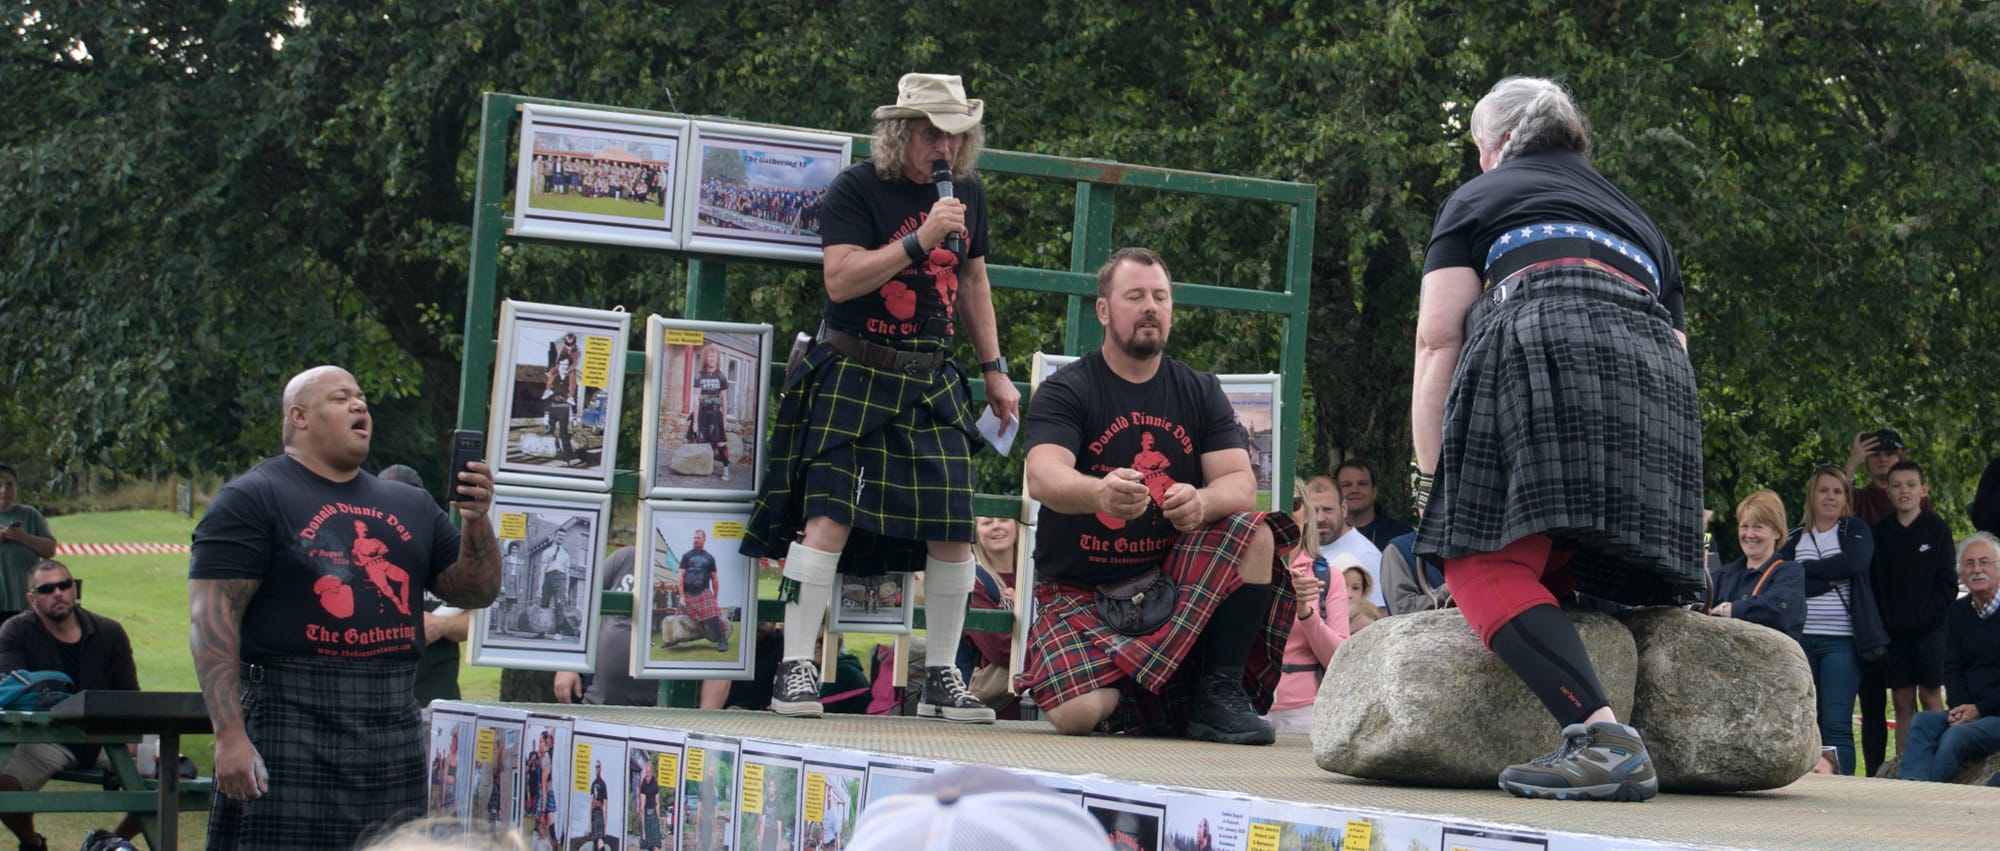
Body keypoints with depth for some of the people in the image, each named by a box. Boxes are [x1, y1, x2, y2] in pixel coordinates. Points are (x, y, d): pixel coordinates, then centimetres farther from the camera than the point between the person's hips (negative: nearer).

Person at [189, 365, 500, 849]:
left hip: (394, 731, 6)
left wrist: (476, 521, -1)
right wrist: (229, 735, -18)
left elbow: (475, 592, 19)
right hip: (292, 725, -6)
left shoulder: (410, 507, 18)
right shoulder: (252, 499, -1)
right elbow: (212, 620, -9)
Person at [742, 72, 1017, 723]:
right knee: (831, 515, -15)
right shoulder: (856, 190, -7)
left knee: (956, 528, -1)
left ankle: (942, 680, 10)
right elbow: (840, 280, -18)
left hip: (931, 383, 5)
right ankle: (795, 671, -9)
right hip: (853, 375, -5)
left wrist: (994, 370, 22)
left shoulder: (967, 194, 12)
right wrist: (920, 240, -24)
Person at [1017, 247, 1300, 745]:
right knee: (1077, 713, -28)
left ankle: (1219, 693, -15)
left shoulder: (1200, 392, 8)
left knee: (1255, 535, -24)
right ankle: (1140, 703, 7)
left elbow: (1241, 484, -5)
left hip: (1173, 576, 3)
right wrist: (1099, 493, -47)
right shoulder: (1066, 392, -4)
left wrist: (1200, 503, -31)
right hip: (1080, 589, -3)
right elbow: (1042, 478, -23)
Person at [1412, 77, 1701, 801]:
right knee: (1560, 581, 8)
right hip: (1654, 375, 6)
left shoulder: (1478, 199, 24)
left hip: (1538, 350, -6)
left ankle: (1602, 734, -36)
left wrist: (1431, 475, 9)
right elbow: (1675, 341, 32)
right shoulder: (1635, 219, 37)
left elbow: (1438, 336, 11)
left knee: (1488, 564, -16)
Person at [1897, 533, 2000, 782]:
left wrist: (1979, 709, -15)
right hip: (1968, 712, 5)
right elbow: (1952, 669, 12)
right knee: (1922, 722, -23)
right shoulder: (1958, 612, 15)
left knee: (1956, 736, -31)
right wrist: (1961, 709, -8)